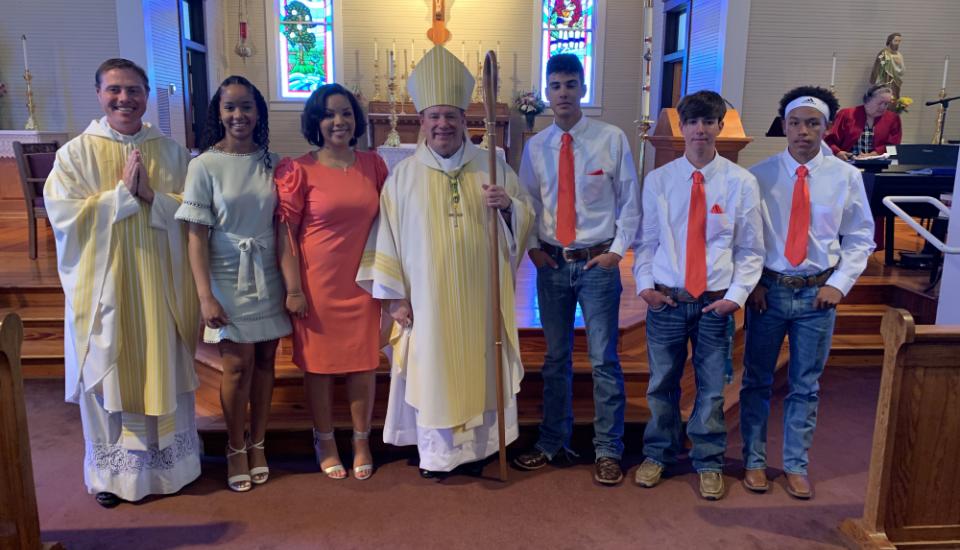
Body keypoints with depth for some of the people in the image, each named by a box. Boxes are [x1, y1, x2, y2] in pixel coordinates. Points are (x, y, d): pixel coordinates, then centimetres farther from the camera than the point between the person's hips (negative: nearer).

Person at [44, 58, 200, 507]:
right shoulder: (76, 154, -1)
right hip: (104, 287, -1)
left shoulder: (170, 151, 4)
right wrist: (123, 192, -16)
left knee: (164, 371, 10)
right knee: (109, 374, 8)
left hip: (161, 285, 2)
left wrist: (151, 195, -16)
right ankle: (112, 470, 27)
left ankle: (168, 461, 28)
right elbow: (64, 216, -11)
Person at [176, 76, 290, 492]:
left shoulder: (271, 162, 3)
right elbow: (197, 235, -8)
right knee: (237, 366, 0)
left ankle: (257, 444, 26)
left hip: (269, 276, 3)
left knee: (264, 362, 9)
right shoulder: (204, 165, -6)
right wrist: (205, 296, -13)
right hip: (228, 278, -3)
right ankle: (236, 449, 21)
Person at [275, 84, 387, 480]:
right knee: (319, 361, 9)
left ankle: (362, 441, 27)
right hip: (318, 282, -2)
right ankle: (325, 441, 29)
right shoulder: (299, 170, -6)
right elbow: (285, 231, -7)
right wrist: (293, 288, -11)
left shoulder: (374, 165, 4)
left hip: (362, 282, 3)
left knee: (364, 361, 9)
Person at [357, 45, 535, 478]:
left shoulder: (492, 167, 3)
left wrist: (507, 206, -17)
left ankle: (475, 446, 29)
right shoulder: (404, 175, 0)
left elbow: (526, 218, 6)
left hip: (479, 295, 1)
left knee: (477, 368, 11)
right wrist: (394, 294, -4)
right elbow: (388, 235, 0)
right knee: (432, 370, 7)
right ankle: (436, 452, 25)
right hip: (426, 298, -1)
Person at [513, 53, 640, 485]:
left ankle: (608, 451, 18)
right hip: (551, 263, 3)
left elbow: (630, 201, 0)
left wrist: (617, 250, -6)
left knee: (604, 360, 2)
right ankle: (553, 444, 28)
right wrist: (533, 247, 0)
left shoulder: (612, 139, -3)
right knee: (555, 358, 13)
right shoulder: (535, 147, 5)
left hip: (598, 263, -3)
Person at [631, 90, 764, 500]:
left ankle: (709, 462, 32)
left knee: (712, 388, 11)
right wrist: (645, 283, -7)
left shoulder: (741, 182, -2)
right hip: (666, 299, 1)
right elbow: (646, 241, 6)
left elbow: (750, 249, 2)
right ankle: (658, 454, 34)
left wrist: (737, 295, -8)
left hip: (716, 303, 0)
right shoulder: (658, 180, 1)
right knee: (662, 384, 13)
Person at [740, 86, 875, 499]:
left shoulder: (846, 177, -1)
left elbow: (860, 238, 6)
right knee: (757, 380, 9)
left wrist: (838, 284, -5)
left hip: (818, 294, 1)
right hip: (767, 290, -1)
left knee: (806, 385, 11)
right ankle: (754, 461, 25)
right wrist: (750, 282, -6)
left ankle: (796, 466, 27)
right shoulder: (760, 175, -3)